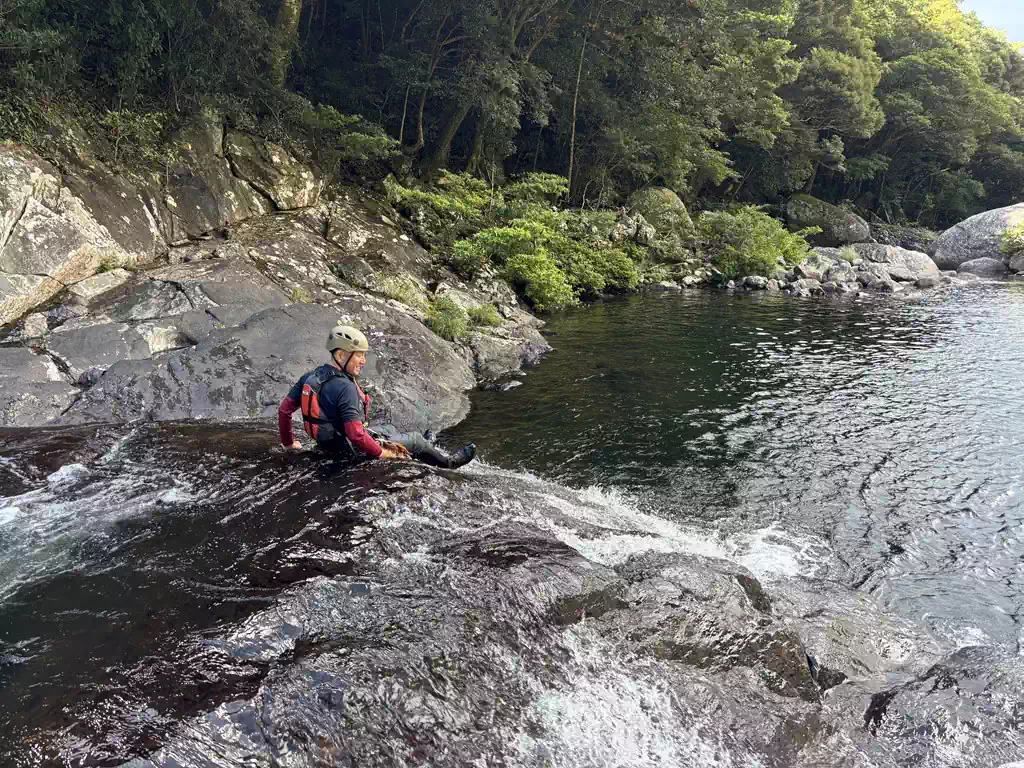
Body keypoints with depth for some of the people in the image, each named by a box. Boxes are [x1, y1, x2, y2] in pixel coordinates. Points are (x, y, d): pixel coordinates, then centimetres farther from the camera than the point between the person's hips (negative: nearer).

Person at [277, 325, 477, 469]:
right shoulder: (346, 388, -32)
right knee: (416, 439, 11)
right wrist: (380, 453, -19)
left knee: (388, 429, 31)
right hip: (353, 449, -8)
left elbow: (284, 409, -1)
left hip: (327, 443, 8)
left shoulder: (310, 377, -7)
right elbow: (355, 434, -35)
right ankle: (449, 462, 36)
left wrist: (289, 443, 13)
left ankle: (426, 447, 56)